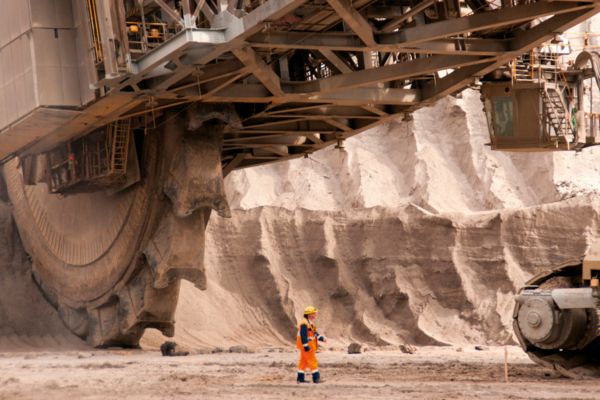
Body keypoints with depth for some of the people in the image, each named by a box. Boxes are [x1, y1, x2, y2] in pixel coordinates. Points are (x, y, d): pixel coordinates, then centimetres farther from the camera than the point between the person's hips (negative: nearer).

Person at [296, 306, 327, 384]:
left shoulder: (310, 323, 16)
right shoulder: (304, 323, -19)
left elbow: (314, 333, 20)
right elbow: (303, 335, -24)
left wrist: (321, 338, 7)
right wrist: (305, 346, -26)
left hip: (309, 345, 11)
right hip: (306, 345, -11)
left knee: (303, 362, 12)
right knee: (312, 361, -8)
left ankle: (300, 378, 15)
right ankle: (316, 378, -6)